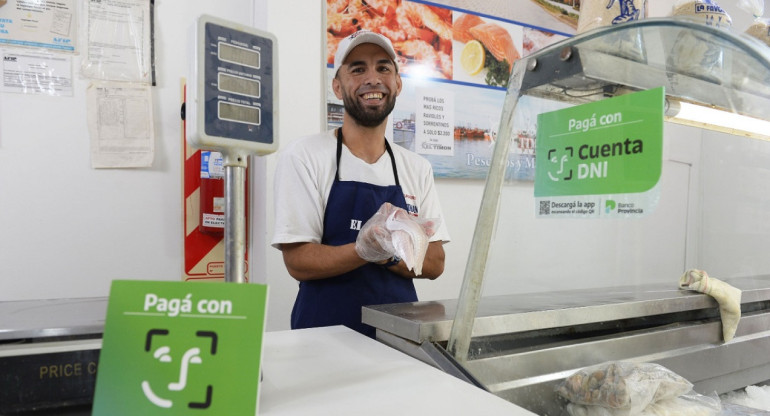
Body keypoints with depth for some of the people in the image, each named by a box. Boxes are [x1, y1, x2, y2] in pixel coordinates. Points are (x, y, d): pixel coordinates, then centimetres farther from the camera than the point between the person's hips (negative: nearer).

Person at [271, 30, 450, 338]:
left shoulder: (417, 168, 6)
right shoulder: (303, 156, -5)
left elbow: (435, 263, 4)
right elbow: (298, 261, -8)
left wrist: (389, 254, -14)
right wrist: (365, 249, -23)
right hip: (327, 332, -3)